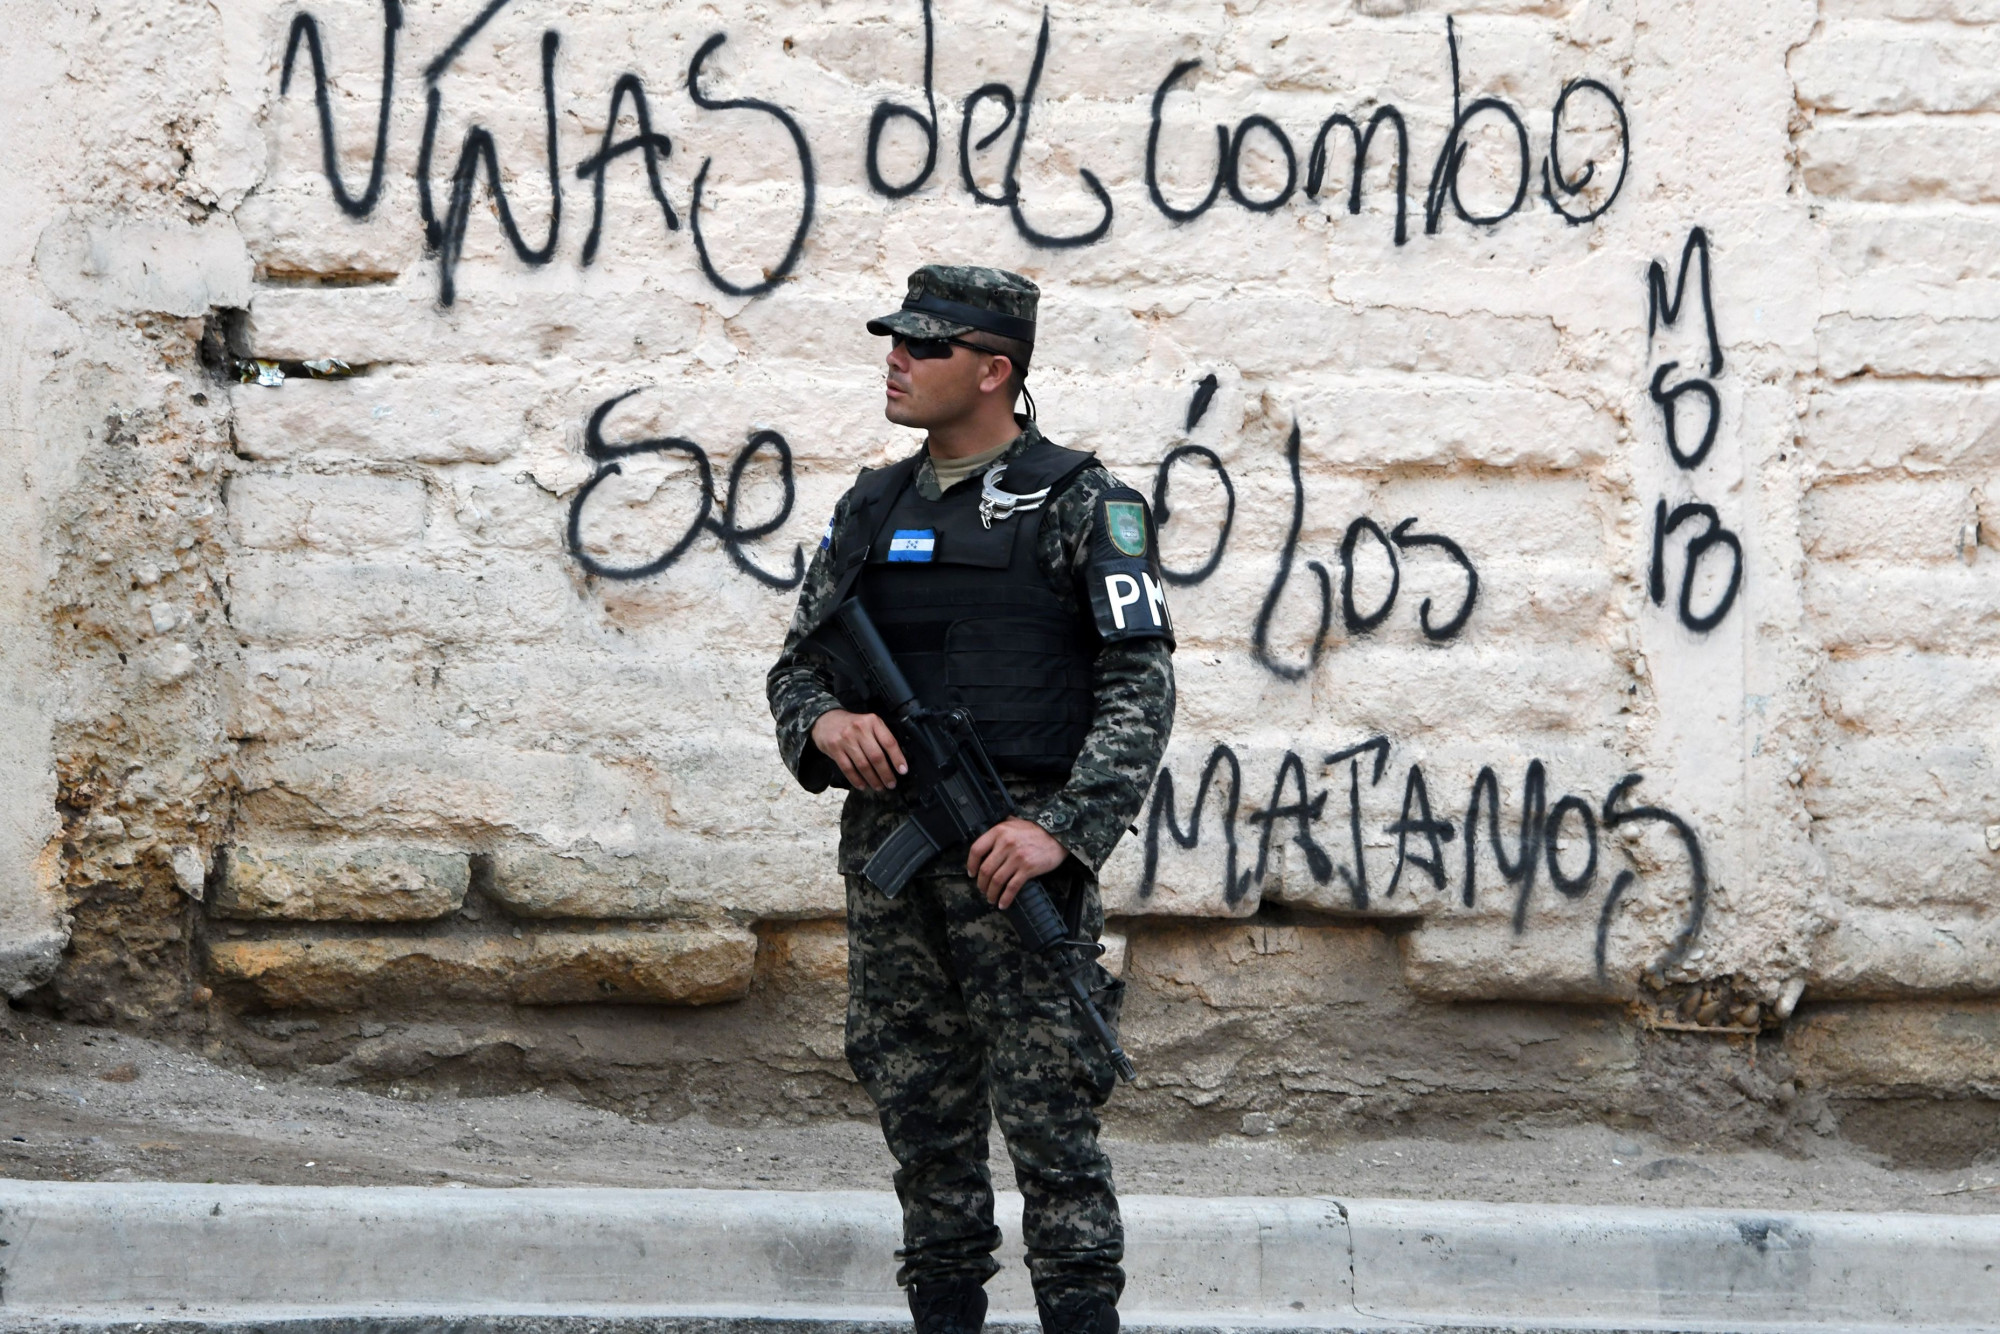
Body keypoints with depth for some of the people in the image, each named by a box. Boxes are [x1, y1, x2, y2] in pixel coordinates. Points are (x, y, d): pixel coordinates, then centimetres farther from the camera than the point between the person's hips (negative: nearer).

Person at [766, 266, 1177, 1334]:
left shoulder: (1078, 503, -2)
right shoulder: (871, 508, 16)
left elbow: (1139, 685, -8)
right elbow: (798, 663, 20)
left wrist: (1062, 830, -18)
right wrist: (824, 721, -5)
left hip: (1016, 847, -6)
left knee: (1046, 1109, -8)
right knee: (918, 1108, 8)